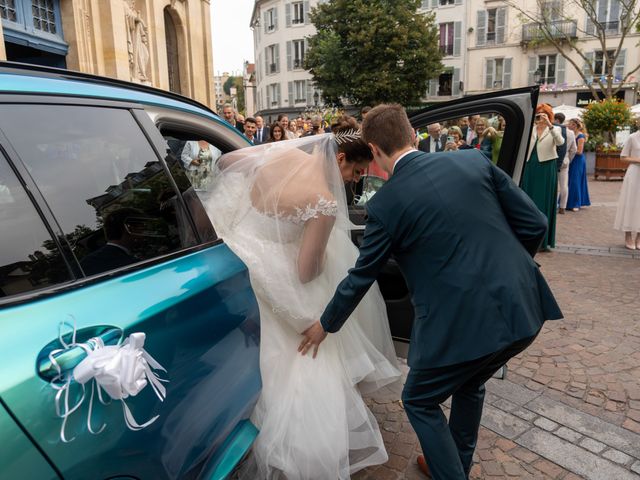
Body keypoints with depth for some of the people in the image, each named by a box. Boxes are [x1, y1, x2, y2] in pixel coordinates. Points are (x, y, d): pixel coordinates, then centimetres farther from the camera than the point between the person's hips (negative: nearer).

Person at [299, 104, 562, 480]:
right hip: (522, 308, 7)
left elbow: (361, 277, 1)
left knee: (420, 402, 21)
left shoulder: (386, 203, -9)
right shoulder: (474, 160, 3)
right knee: (470, 384, 32)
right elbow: (534, 224, 4)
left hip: (463, 322, -6)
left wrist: (326, 326, 17)